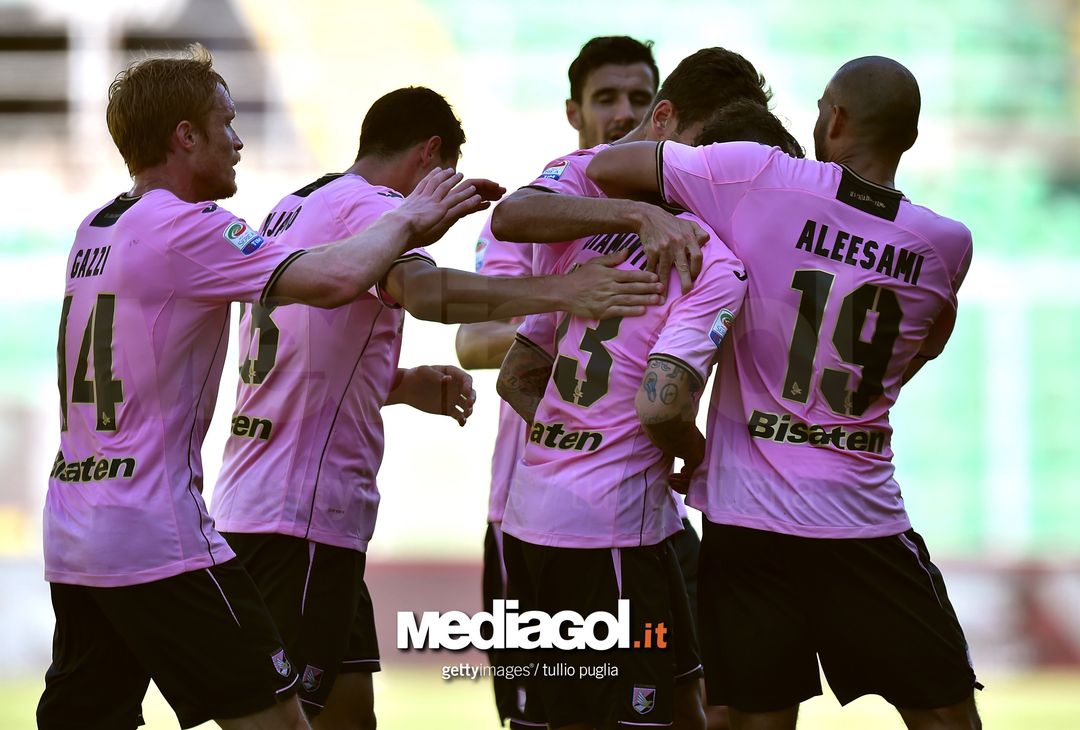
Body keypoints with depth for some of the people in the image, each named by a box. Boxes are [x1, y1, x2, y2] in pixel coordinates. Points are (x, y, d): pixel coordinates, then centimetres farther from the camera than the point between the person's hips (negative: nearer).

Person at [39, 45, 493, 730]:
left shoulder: (96, 230, 15)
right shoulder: (184, 229, -12)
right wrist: (405, 220, -4)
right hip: (157, 537, -9)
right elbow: (335, 278, -23)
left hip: (71, 540, 9)